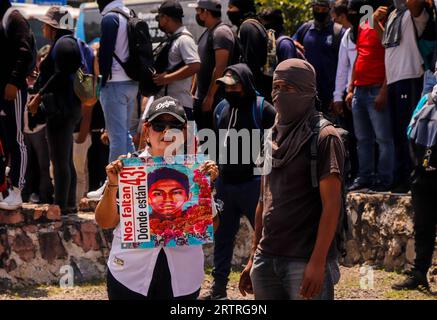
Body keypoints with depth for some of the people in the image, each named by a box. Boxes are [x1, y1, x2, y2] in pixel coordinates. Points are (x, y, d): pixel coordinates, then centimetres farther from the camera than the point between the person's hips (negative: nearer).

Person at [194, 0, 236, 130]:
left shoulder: (221, 32, -14)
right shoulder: (207, 32, 18)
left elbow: (220, 67, -21)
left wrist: (210, 96, -22)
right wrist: (195, 93, 18)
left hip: (215, 99, -10)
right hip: (202, 97, 10)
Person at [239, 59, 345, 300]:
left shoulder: (324, 138, -6)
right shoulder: (275, 137, 15)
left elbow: (331, 205, -12)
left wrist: (317, 262, -19)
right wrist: (253, 258, 18)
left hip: (305, 262, -7)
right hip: (267, 259, 7)